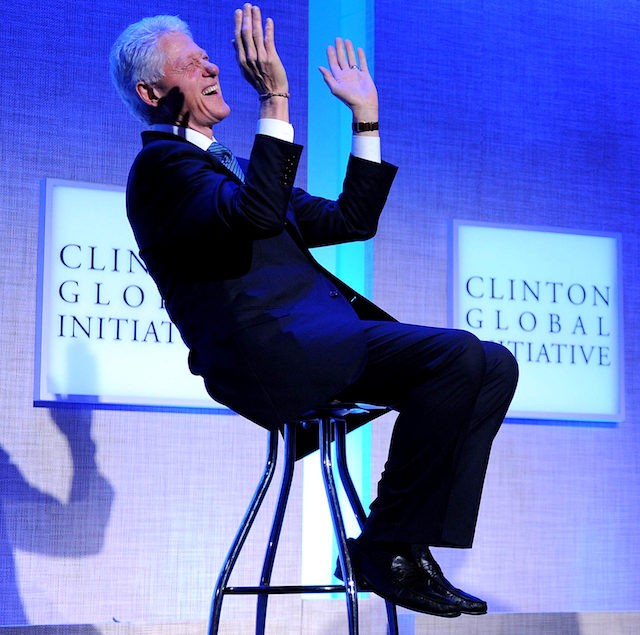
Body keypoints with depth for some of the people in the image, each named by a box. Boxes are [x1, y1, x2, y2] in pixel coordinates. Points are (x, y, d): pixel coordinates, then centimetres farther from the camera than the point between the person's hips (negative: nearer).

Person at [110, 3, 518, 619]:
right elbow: (257, 214, -20)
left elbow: (350, 221, 27)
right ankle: (386, 545, -13)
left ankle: (411, 542, -7)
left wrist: (365, 116, 25)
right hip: (267, 347, -9)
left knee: (494, 366, -4)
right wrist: (275, 99, -21)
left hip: (320, 341, 9)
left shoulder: (238, 167, 29)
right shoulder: (159, 164, 0)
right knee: (457, 355, -24)